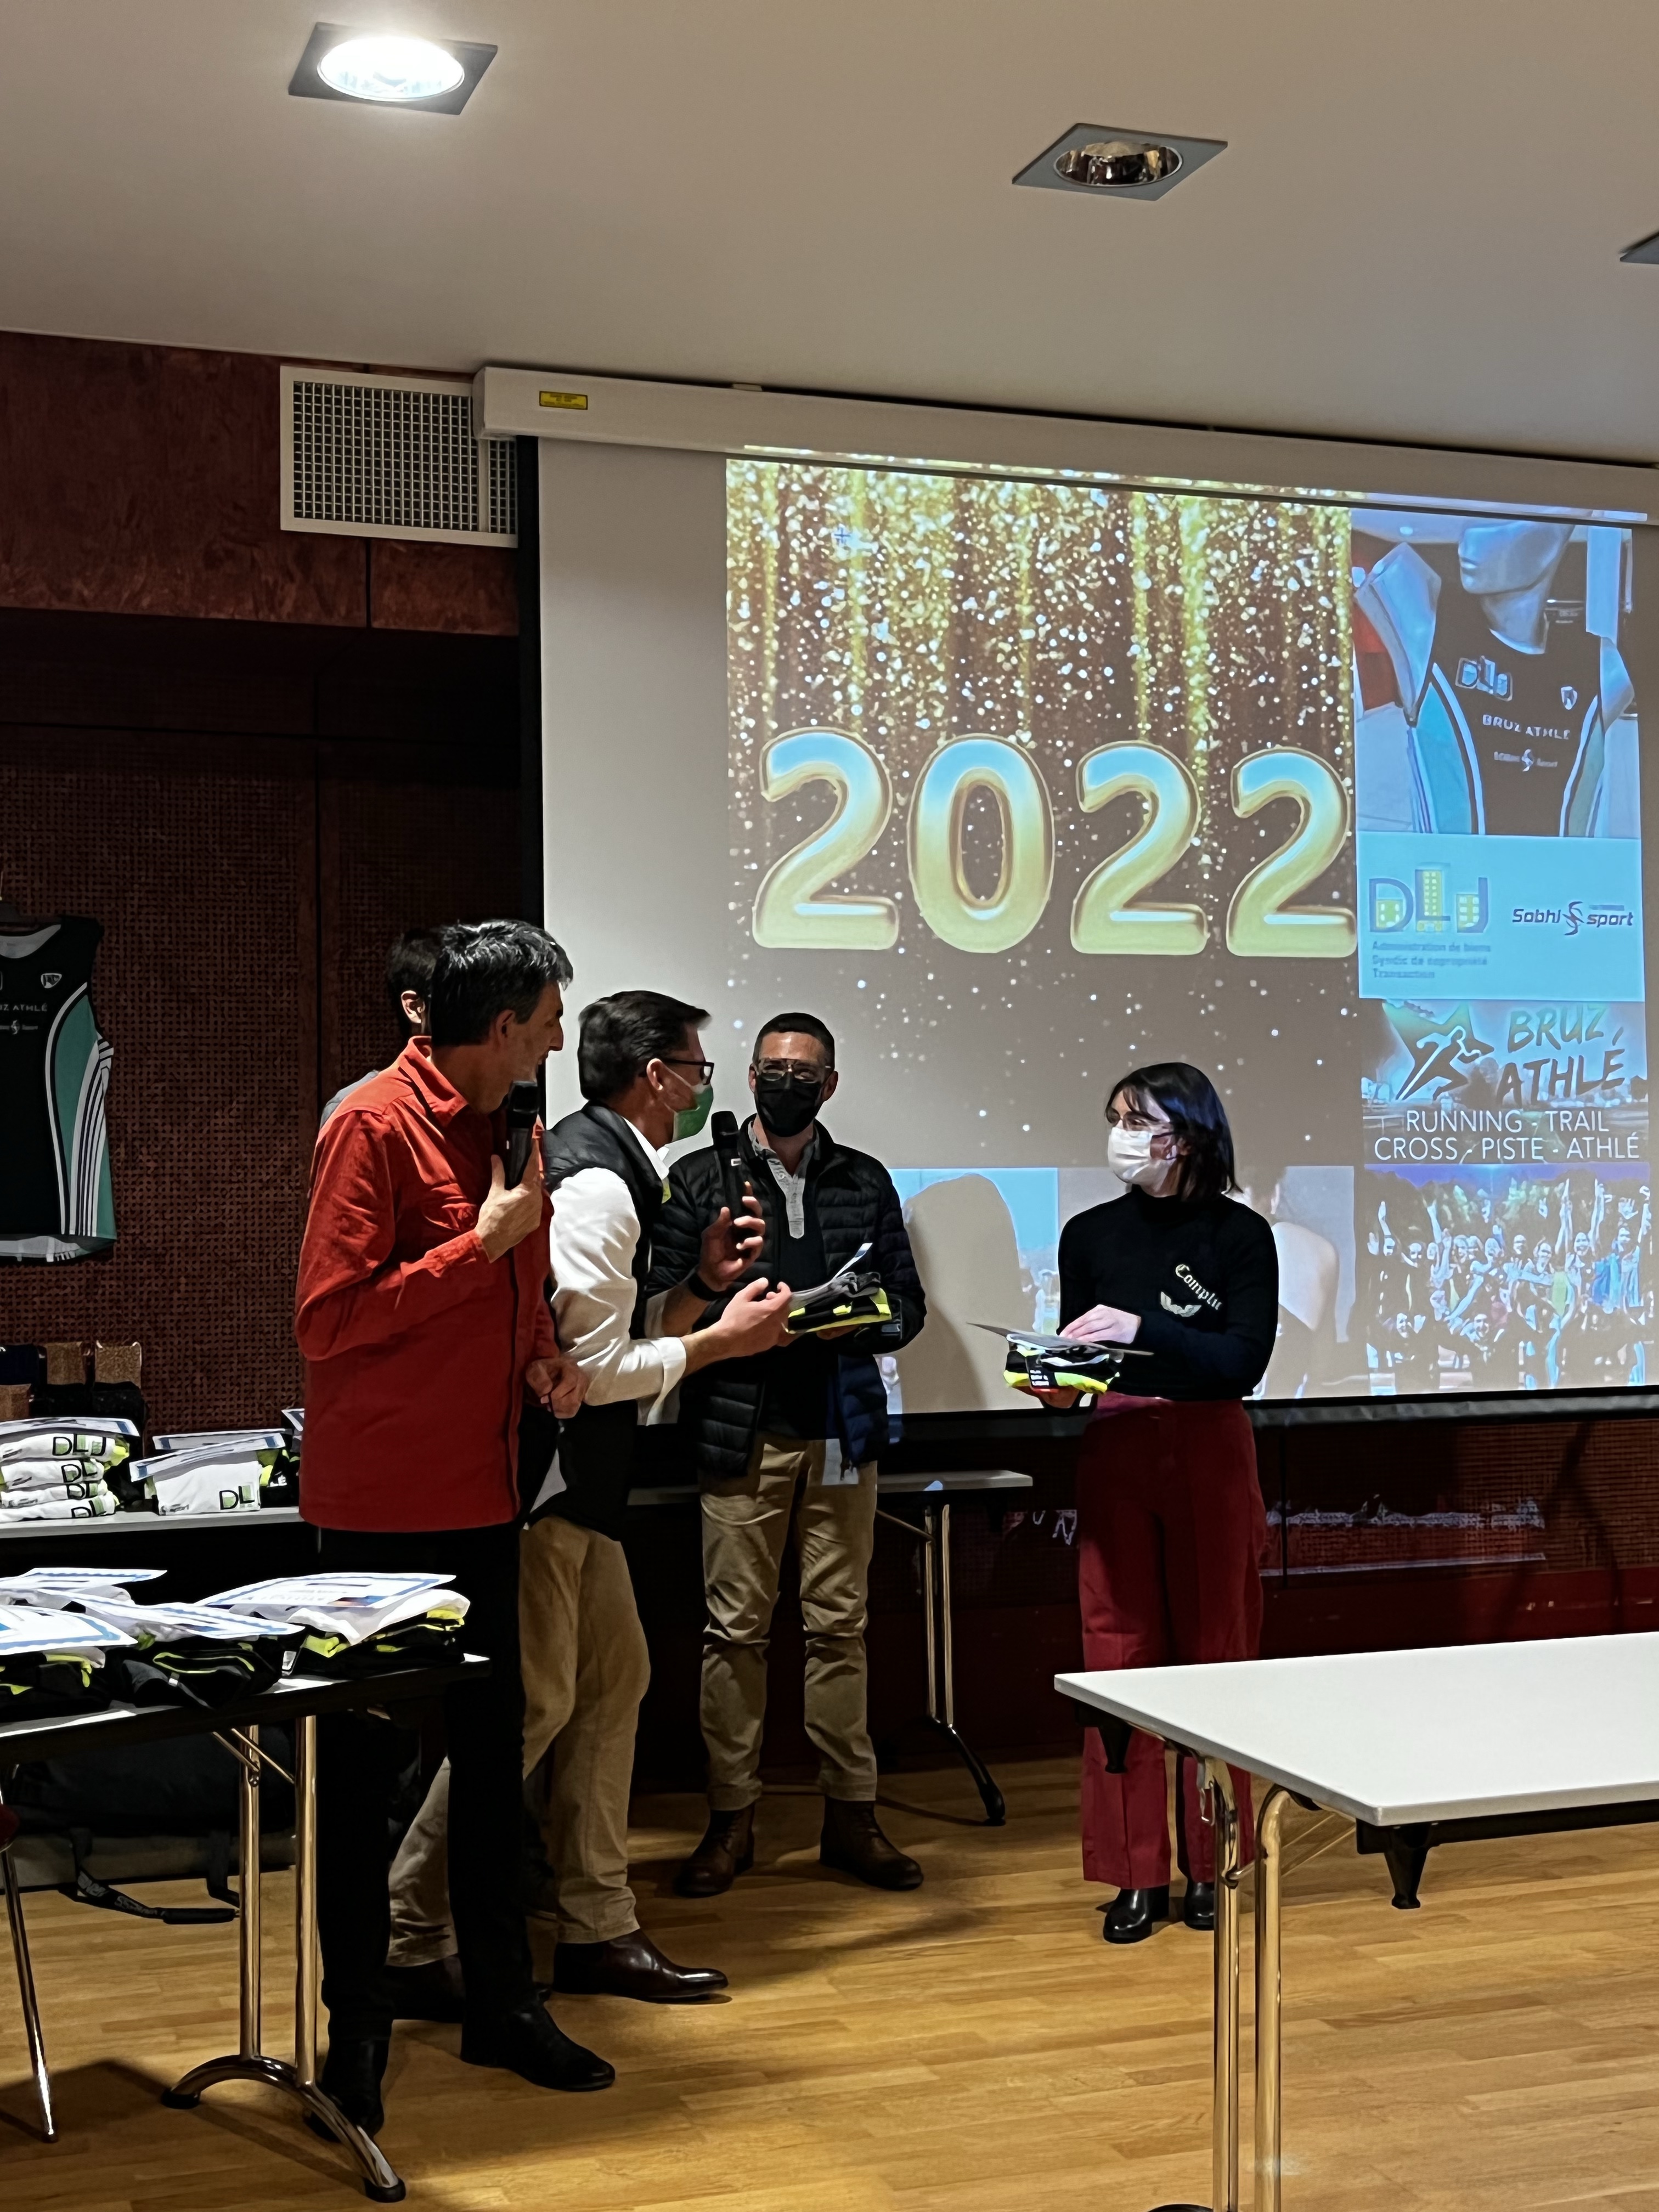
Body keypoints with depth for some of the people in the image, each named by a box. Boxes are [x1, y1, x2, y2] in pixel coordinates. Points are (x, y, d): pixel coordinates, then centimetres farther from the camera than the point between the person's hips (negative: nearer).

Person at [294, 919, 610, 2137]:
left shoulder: (495, 1133, 11)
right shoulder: (375, 1125, -14)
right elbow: (327, 1320, -18)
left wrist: (541, 1358, 3)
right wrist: (486, 1242, -19)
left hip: (480, 1497, 8)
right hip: (380, 1507, -8)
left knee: (493, 1752, 15)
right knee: (362, 1765, 4)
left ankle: (502, 2002, 28)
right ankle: (356, 2027, 17)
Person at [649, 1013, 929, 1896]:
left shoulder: (866, 1181, 12)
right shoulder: (701, 1176, 5)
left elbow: (907, 1305, 11)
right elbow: (660, 1303, -1)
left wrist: (851, 1325, -9)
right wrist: (725, 1299, -19)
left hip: (841, 1432, 2)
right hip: (740, 1432, -2)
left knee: (840, 1624, 5)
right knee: (735, 1629, 0)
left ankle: (850, 1815, 13)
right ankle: (731, 1820, 9)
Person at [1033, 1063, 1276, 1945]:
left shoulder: (1239, 1234, -1)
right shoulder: (1090, 1234, 8)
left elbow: (1244, 1360, -12)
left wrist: (1142, 1327, -21)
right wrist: (1054, 1379, -10)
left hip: (1209, 1456, -2)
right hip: (1114, 1455, 2)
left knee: (1215, 1652, 4)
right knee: (1119, 1656, 1)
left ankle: (1210, 1864, 16)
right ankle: (1138, 1873, 9)